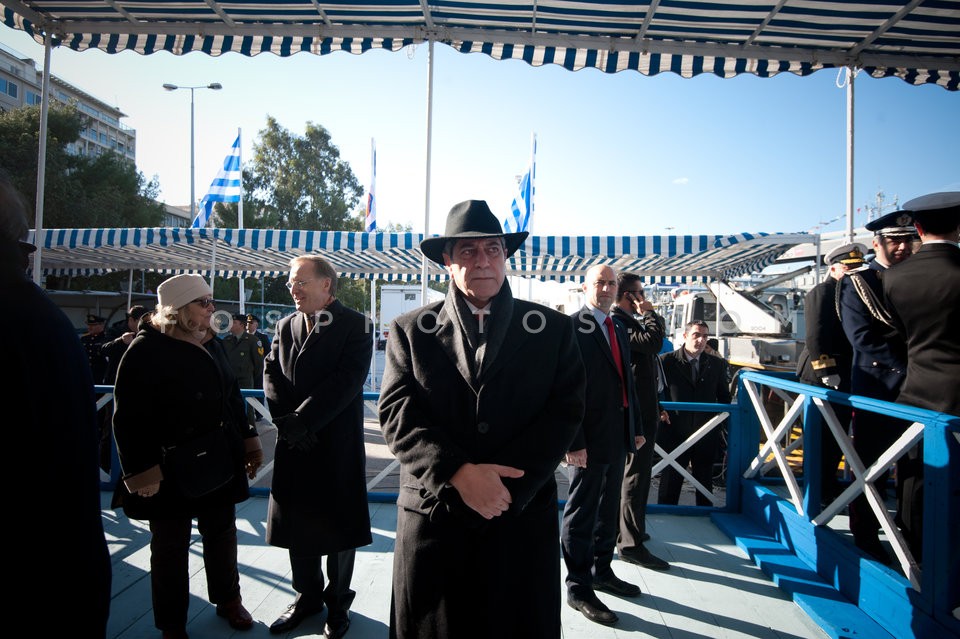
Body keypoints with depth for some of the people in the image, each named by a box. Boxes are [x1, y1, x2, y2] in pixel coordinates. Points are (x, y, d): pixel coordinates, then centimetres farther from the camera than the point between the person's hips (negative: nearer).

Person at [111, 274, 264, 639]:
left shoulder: (211, 345, 9)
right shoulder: (146, 350, -12)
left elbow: (231, 396, 15)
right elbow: (129, 417, -17)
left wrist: (248, 440, 13)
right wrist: (141, 470, -20)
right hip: (170, 468, -6)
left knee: (222, 533, 18)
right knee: (171, 547, 10)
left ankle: (227, 600, 38)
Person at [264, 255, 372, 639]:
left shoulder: (355, 326, -8)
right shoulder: (285, 326, 10)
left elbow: (348, 380, -17)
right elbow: (271, 376, 4)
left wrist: (302, 420, -18)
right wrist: (286, 422, -11)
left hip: (337, 444, -5)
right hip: (294, 444, 5)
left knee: (338, 525, 9)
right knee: (297, 524, 15)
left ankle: (337, 601, 30)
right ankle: (308, 596, 37)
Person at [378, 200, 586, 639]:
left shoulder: (552, 329, 3)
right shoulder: (410, 330, 4)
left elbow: (564, 414, -4)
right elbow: (396, 413, -4)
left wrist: (506, 489, -14)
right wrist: (458, 474, -17)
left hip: (524, 517, 0)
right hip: (432, 515, 1)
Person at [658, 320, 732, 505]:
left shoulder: (717, 364, 6)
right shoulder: (666, 361, -3)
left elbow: (724, 397, 13)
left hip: (707, 436, 3)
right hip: (675, 433, -2)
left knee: (705, 483, 14)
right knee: (670, 482, 6)